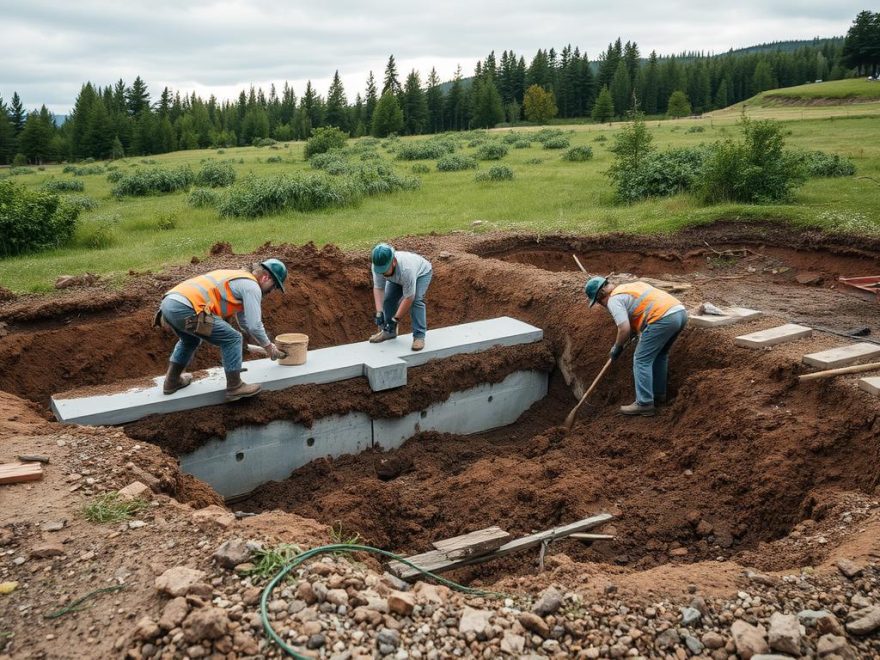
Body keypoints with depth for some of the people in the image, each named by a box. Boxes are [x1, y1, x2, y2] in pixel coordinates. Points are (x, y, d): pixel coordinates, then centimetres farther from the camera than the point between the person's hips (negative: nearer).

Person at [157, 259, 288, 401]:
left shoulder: (239, 279, 32)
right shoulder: (251, 286, 2)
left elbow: (245, 321, 40)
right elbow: (254, 325, -1)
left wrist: (267, 344, 43)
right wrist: (268, 347, 16)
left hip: (168, 304, 10)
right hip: (184, 309, -10)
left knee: (190, 341, 37)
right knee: (232, 339, 1)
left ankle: (172, 381, 40)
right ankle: (235, 387, 8)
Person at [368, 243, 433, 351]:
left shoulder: (406, 268, -48)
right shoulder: (377, 265, -34)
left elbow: (408, 298, -40)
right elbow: (378, 288, -25)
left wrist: (396, 319, -37)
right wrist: (379, 312, -34)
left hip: (421, 272, -5)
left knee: (416, 300, -26)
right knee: (388, 299, -6)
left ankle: (419, 336, -21)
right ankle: (389, 331, 12)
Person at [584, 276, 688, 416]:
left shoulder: (614, 300, 0)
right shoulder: (630, 286, 28)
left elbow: (624, 329, -10)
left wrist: (617, 347, 8)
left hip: (663, 318, -9)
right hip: (680, 311, 9)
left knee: (641, 360, 0)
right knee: (660, 355, 26)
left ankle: (644, 404, 0)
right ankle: (659, 395, 33)